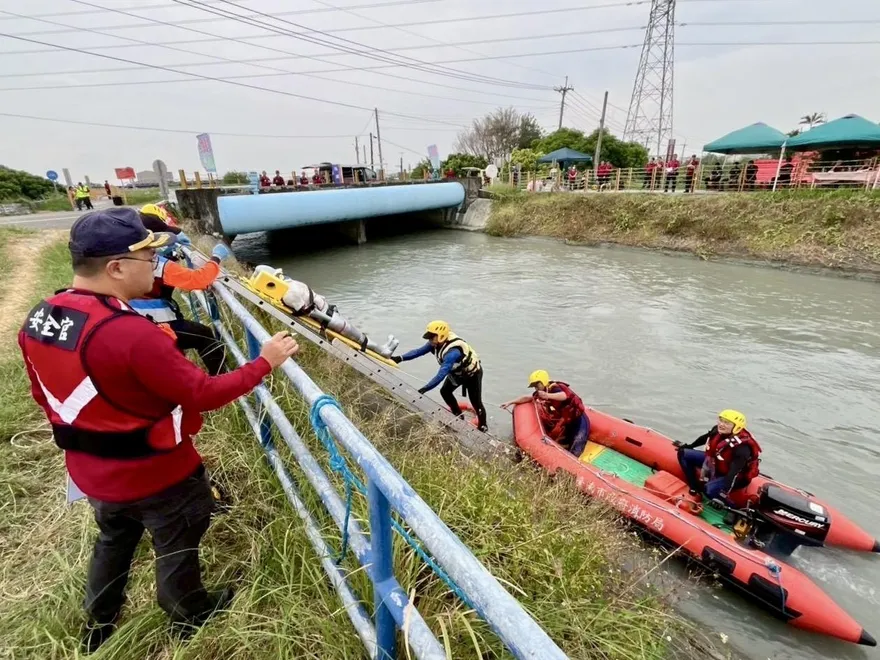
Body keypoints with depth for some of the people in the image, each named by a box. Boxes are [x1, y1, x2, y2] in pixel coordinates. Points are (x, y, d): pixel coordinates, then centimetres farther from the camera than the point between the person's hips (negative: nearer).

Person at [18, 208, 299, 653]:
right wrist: (265, 362, -19)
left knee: (113, 541, 32)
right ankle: (191, 617, 45)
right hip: (156, 475, -7)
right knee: (176, 548, 19)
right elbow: (204, 394, -28)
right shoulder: (131, 333, -34)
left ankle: (98, 626, 54)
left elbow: (44, 396, 7)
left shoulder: (37, 320, -7)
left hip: (92, 473, 7)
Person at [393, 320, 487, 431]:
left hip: (472, 373, -8)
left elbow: (441, 375, -48)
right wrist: (401, 358, -26)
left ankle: (482, 426, 26)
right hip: (457, 372, 8)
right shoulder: (437, 342, -20)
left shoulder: (452, 352, -44)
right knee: (445, 391, 13)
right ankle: (458, 416, 31)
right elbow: (419, 351, -15)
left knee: (476, 402, 2)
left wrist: (424, 389, -50)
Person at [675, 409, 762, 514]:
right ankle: (694, 493, 4)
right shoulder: (718, 430, -14)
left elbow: (734, 472, -39)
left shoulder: (741, 446, -34)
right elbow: (705, 438, 9)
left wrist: (725, 491, -45)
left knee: (709, 489, -33)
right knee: (684, 454, 3)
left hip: (737, 476, -8)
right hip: (715, 462, 8)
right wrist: (688, 446, 23)